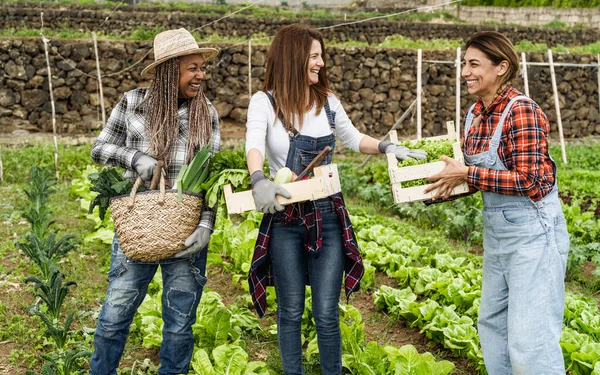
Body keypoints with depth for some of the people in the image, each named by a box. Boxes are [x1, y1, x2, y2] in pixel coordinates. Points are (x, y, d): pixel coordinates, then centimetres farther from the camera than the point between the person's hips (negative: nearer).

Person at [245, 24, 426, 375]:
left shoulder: (328, 101, 5)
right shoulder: (265, 102, -7)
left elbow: (353, 138, 21)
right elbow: (254, 144, -25)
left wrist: (387, 147, 6)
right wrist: (259, 180, -44)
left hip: (328, 217, 2)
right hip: (285, 218, -2)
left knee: (326, 314, 3)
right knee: (291, 312, 10)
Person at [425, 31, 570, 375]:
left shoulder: (521, 110, -17)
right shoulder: (476, 114, 6)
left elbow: (526, 180, -22)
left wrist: (465, 173, -20)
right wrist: (445, 188, 3)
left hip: (533, 232, -9)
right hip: (496, 231, 9)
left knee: (529, 339, -6)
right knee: (492, 324, 19)